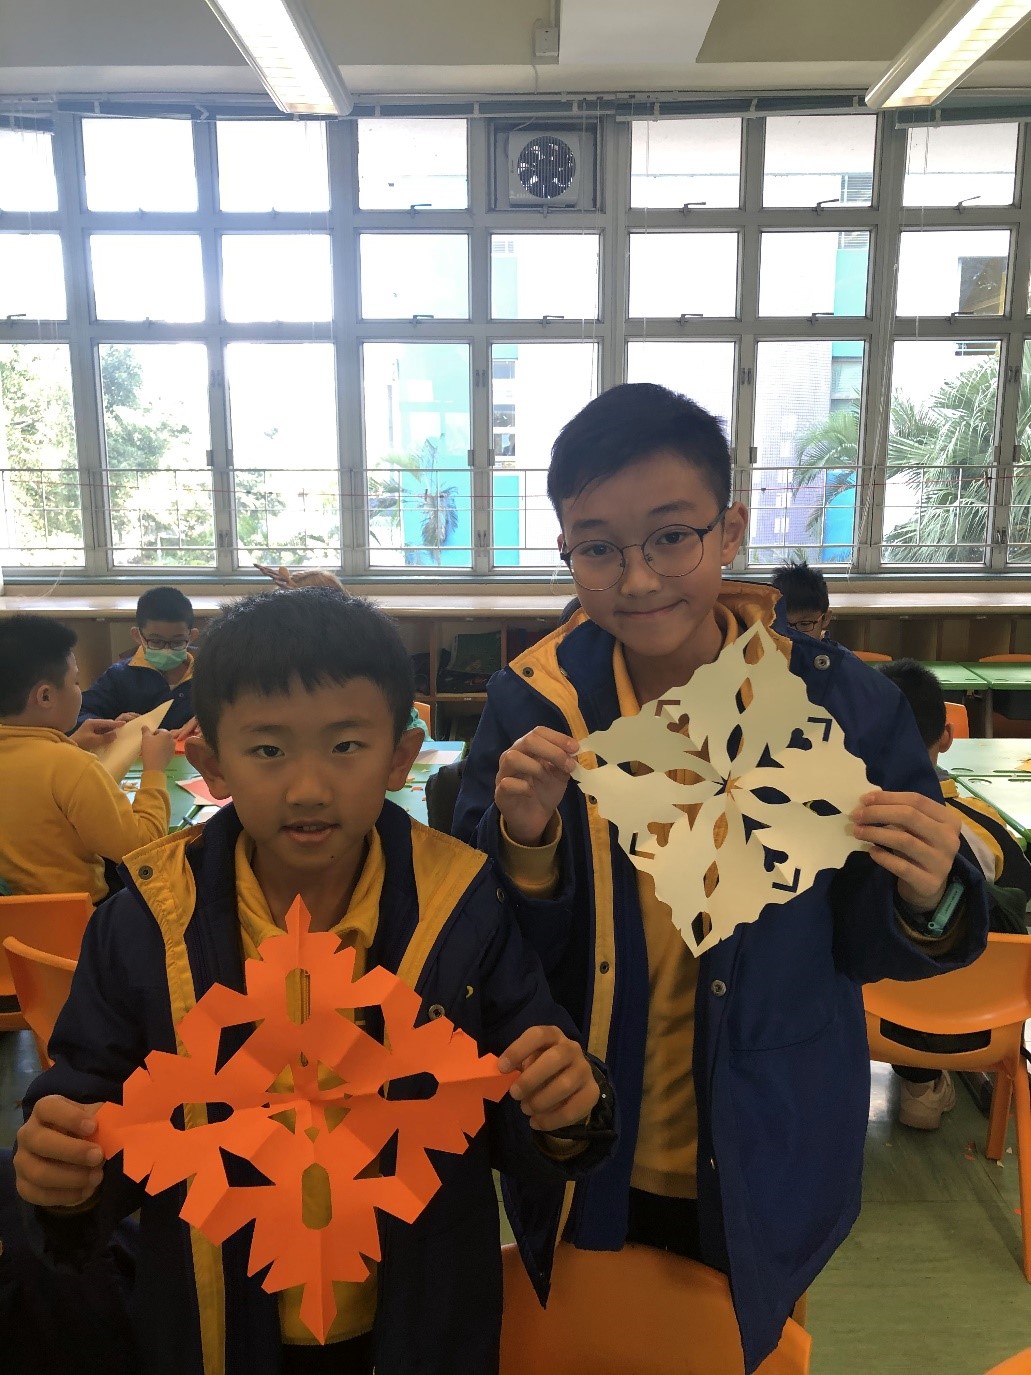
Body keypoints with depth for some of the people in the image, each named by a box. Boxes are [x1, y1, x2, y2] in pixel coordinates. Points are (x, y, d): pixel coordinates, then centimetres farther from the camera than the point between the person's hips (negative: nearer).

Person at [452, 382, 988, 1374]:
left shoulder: (840, 703, -15)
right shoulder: (533, 703, -14)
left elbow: (866, 948, -6)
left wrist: (924, 899, -27)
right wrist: (523, 839, -29)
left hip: (765, 1177, 0)